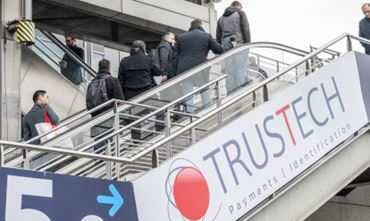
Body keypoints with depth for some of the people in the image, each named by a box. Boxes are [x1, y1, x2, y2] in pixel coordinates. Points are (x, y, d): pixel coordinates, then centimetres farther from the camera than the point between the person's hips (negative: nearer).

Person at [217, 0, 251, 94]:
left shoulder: (221, 18, 21)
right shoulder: (240, 13, 6)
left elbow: (218, 36, 18)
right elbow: (246, 30, -6)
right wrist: (248, 44, -6)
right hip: (239, 44, -4)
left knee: (230, 72, 2)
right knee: (241, 70, -7)